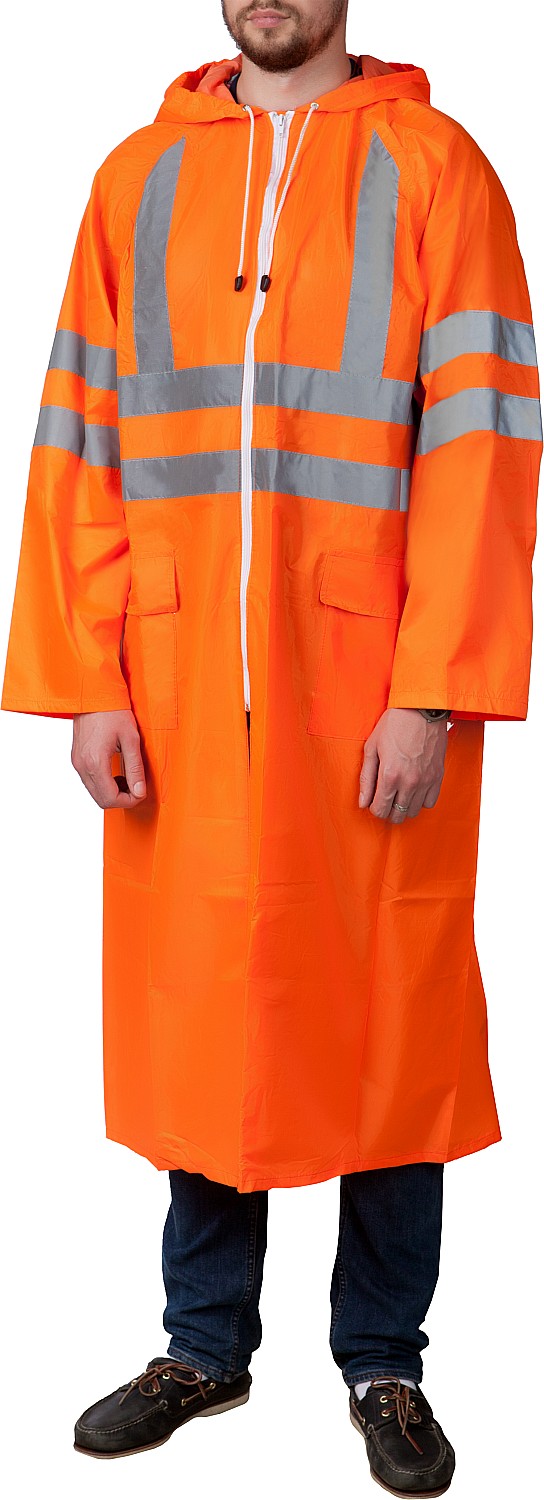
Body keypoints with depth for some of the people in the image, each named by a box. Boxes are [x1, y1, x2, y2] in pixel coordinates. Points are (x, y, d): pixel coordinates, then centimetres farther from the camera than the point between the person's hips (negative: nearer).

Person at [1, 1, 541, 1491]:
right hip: (179, 688, 3)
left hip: (372, 690, -2)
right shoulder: (139, 176, 10)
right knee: (194, 1005, 10)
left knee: (386, 1014, 6)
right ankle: (206, 1346, 27)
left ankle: (385, 1362, 23)